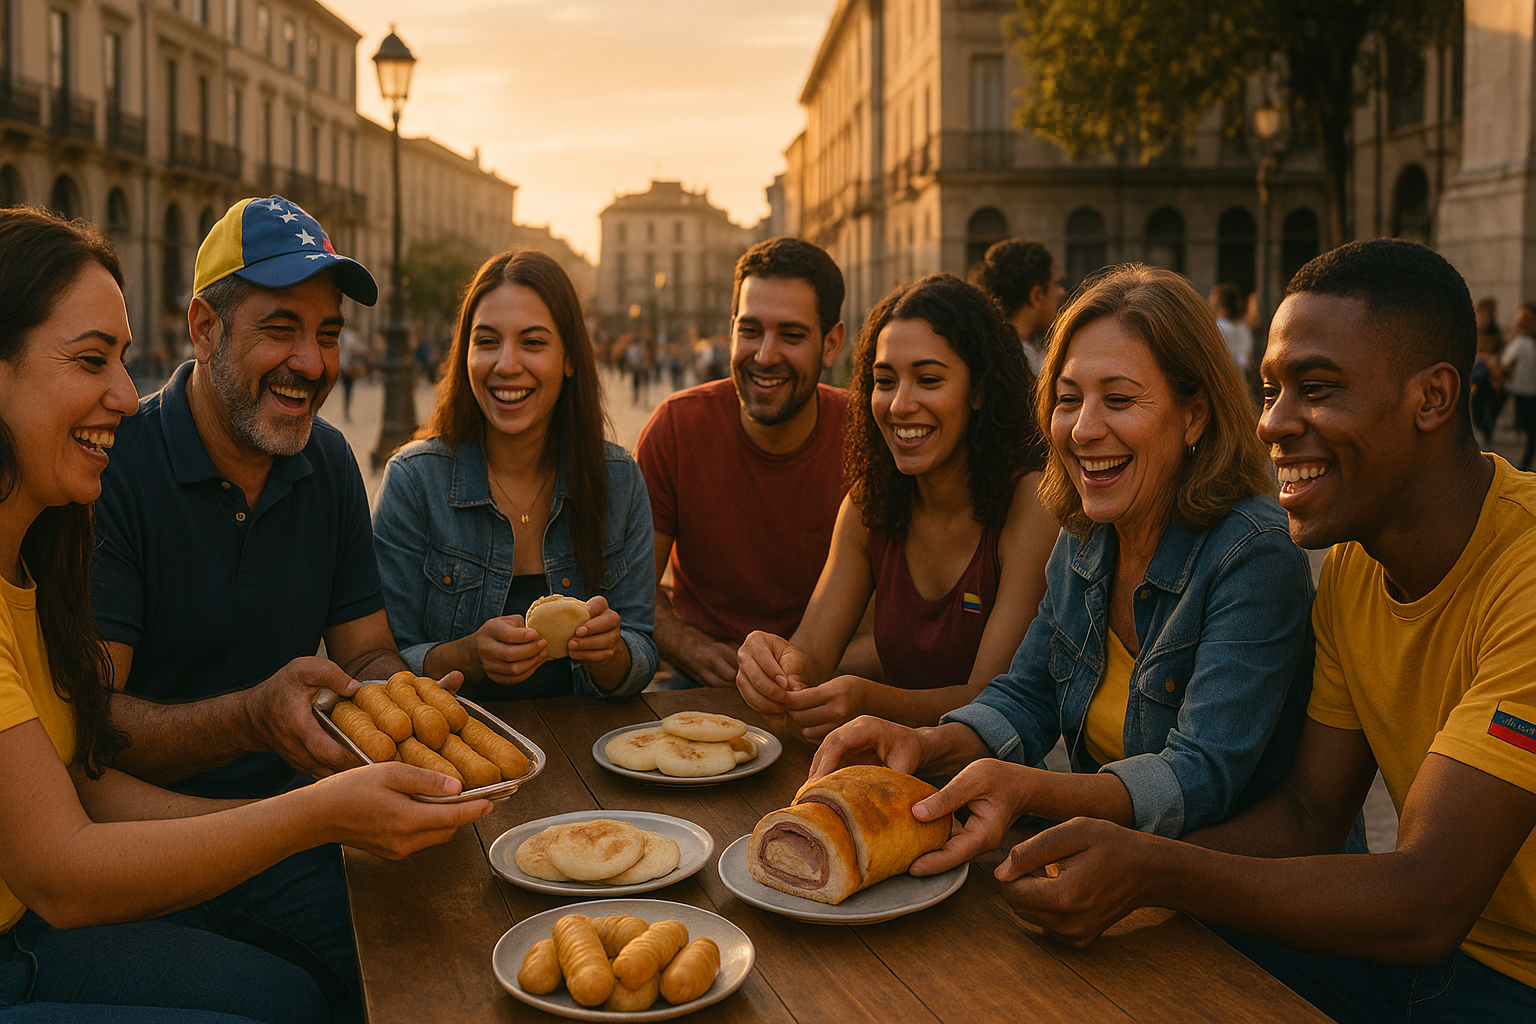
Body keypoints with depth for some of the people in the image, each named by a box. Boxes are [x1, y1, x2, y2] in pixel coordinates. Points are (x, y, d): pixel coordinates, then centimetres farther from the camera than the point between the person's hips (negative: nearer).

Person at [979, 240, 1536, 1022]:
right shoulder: (1352, 560, 1)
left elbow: (1431, 903, -30)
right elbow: (1307, 814, 1)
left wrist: (1152, 873, -35)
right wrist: (1114, 855, -14)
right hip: (1420, 939, 7)